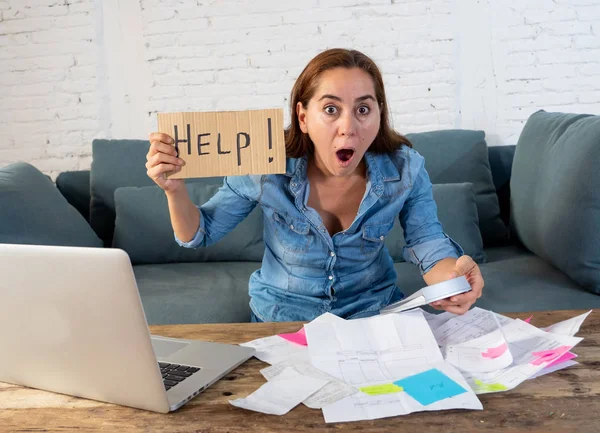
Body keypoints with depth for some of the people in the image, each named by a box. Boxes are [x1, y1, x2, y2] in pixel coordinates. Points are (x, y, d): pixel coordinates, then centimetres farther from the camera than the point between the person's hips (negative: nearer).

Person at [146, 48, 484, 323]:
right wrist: (175, 190, -28)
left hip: (374, 311, 1)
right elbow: (201, 234, -7)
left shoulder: (405, 169, -17)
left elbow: (429, 246, -10)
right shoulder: (266, 168, -20)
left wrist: (452, 274, -34)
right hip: (283, 317, -1)